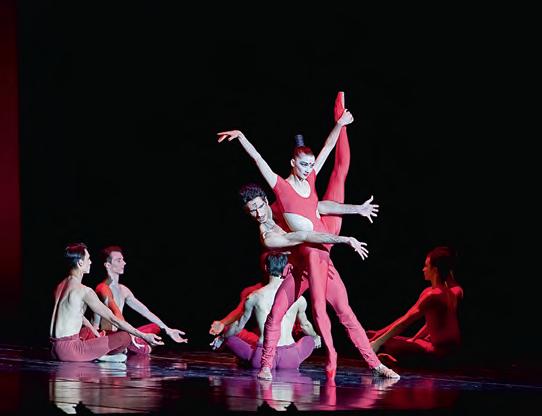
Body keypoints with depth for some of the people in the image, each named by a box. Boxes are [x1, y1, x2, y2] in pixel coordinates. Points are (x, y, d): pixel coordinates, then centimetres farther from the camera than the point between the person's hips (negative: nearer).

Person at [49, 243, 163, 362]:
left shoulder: (61, 286, 15)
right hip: (69, 349, -9)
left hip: (56, 349, 9)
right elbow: (113, 319, -11)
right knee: (125, 337, -13)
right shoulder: (84, 291, -13)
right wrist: (143, 336, -8)